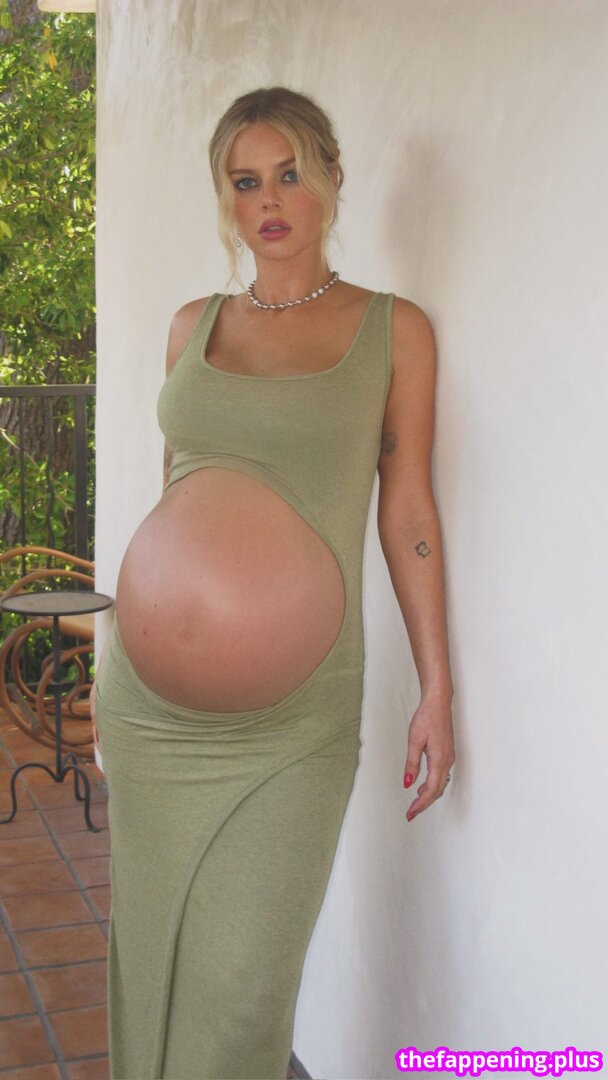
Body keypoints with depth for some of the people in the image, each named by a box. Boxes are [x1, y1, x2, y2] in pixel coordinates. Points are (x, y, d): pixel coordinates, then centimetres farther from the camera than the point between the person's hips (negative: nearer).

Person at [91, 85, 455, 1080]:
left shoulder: (394, 330, 3)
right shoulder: (193, 326, 10)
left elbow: (407, 511, 2)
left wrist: (437, 690, -1)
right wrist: (118, 661, 10)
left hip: (298, 712, -3)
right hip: (156, 694, 3)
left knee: (242, 984, -3)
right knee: (153, 953, 10)